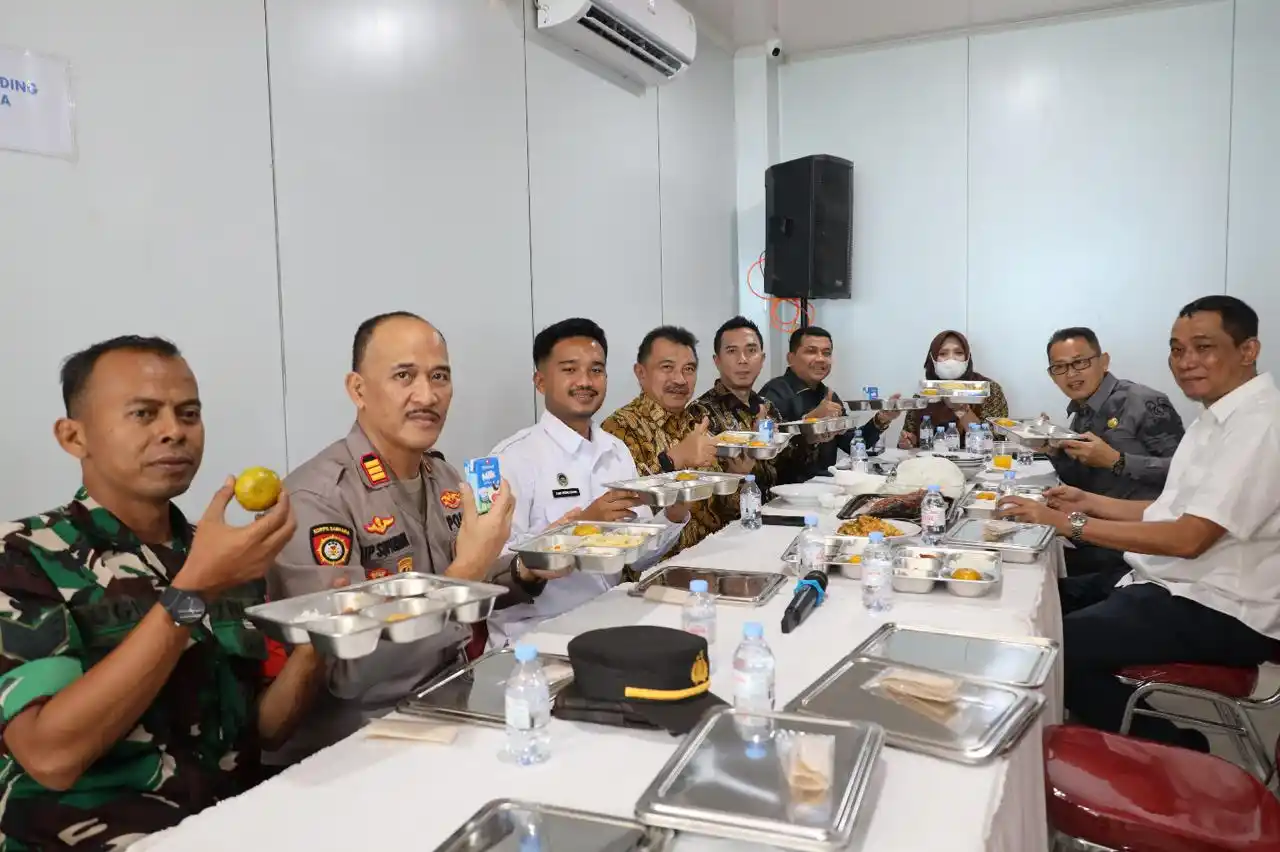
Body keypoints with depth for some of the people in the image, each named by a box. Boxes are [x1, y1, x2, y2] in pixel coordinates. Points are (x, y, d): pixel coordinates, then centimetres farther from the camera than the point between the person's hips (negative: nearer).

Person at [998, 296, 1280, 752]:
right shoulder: (1219, 417, 11)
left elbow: (1189, 537, -26)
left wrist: (1070, 522, -24)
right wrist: (1089, 501, 6)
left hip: (1220, 612, -10)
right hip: (1177, 584, 10)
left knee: (1055, 646, -19)